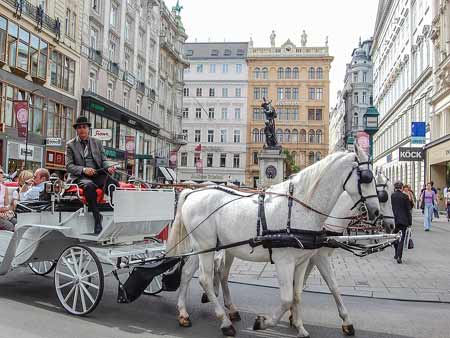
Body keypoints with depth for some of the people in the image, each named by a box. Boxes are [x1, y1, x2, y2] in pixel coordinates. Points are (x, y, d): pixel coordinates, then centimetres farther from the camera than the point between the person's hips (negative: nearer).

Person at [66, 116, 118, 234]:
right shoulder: (70, 145, 11)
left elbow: (104, 160, 15)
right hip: (81, 176, -3)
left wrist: (109, 167, -9)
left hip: (98, 174, 3)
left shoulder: (97, 142, 19)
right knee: (89, 186, -38)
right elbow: (69, 166, 2)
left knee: (114, 184, -30)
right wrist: (83, 170, -17)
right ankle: (97, 218, -33)